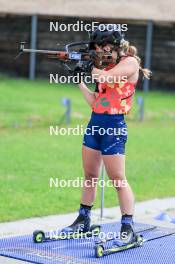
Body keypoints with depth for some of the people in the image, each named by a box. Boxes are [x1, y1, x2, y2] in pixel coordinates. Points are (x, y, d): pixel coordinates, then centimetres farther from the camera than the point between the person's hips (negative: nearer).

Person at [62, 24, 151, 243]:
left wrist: (90, 67, -4)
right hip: (95, 123, 8)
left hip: (113, 126, -8)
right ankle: (83, 221, 24)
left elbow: (105, 78, -22)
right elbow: (94, 101, 14)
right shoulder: (107, 66, 14)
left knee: (118, 180, -6)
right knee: (90, 176, 14)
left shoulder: (130, 63, -8)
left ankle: (128, 228, -1)